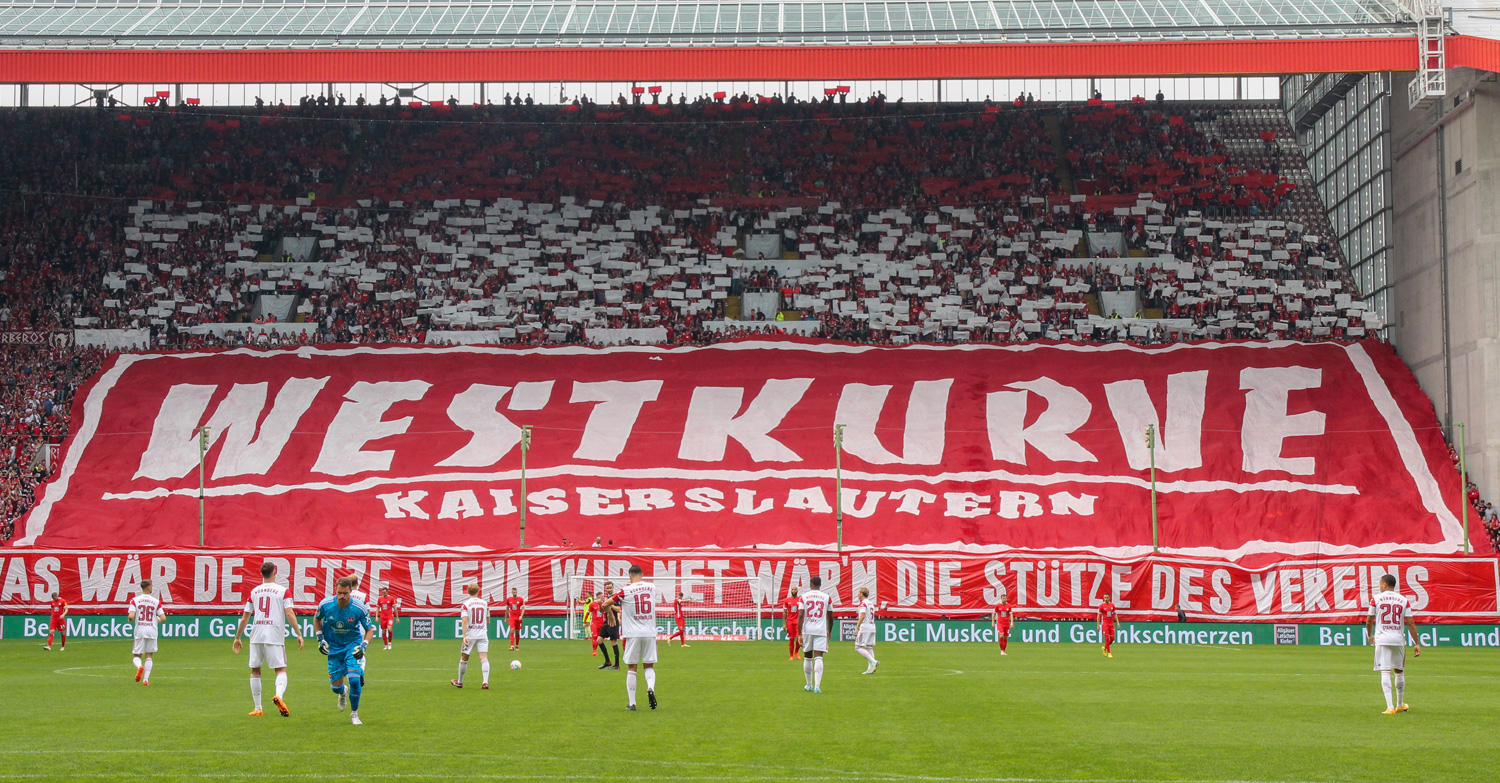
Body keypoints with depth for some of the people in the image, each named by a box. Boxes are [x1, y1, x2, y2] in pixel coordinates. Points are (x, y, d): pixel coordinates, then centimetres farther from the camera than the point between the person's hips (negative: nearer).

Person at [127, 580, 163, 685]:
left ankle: (139, 666, -25)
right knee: (148, 656, 11)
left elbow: (131, 616, -13)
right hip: (152, 630, 1)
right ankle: (146, 679, -1)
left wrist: (130, 619, 10)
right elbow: (162, 618, -1)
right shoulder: (156, 601, 1)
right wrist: (158, 620, 22)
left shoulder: (135, 600, -2)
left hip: (139, 630, -1)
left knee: (137, 656, 9)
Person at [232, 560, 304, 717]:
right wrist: (299, 634, -6)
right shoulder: (282, 591, 1)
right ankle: (279, 695, -29)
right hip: (275, 636, -3)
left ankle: (257, 708, 10)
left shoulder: (254, 591, 11)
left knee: (255, 670, 12)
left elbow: (244, 618, 12)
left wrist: (237, 638, 20)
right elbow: (289, 614, -9)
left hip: (256, 636, 3)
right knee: (281, 670, 1)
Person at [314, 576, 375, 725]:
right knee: (335, 686, 3)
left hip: (353, 645, -2)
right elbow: (316, 619, 6)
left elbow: (370, 629, -6)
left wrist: (363, 646, -21)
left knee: (354, 680, -19)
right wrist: (320, 639, -4)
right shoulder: (326, 605, -17)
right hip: (334, 647, 2)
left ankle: (354, 714, 3)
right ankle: (343, 693, 44)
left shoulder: (359, 609, -21)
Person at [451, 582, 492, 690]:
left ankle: (459, 682, 26)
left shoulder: (465, 604, -6)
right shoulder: (485, 603, 5)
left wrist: (464, 636, -19)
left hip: (470, 635, -2)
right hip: (483, 634, 2)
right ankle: (485, 682, -20)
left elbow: (464, 621, -16)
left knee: (464, 658, 13)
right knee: (484, 658, -4)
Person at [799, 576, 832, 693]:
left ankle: (809, 685, 24)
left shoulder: (804, 597, 2)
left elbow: (800, 615, -6)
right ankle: (817, 686, -19)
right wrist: (829, 631, 26)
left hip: (807, 630, 1)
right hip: (821, 630, -1)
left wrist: (799, 634, -7)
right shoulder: (826, 597, 4)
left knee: (807, 657, 15)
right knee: (818, 658, -6)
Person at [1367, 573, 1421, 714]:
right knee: (1399, 672, 17)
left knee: (1385, 672, -5)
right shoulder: (1404, 600, 4)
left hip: (1382, 639, -3)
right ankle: (1400, 705, 30)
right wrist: (1417, 643, 3)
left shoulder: (1377, 599, -1)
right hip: (1399, 639, 3)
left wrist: (1370, 635, 24)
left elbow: (1369, 621, 5)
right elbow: (1410, 623, 0)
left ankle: (1390, 707, -15)